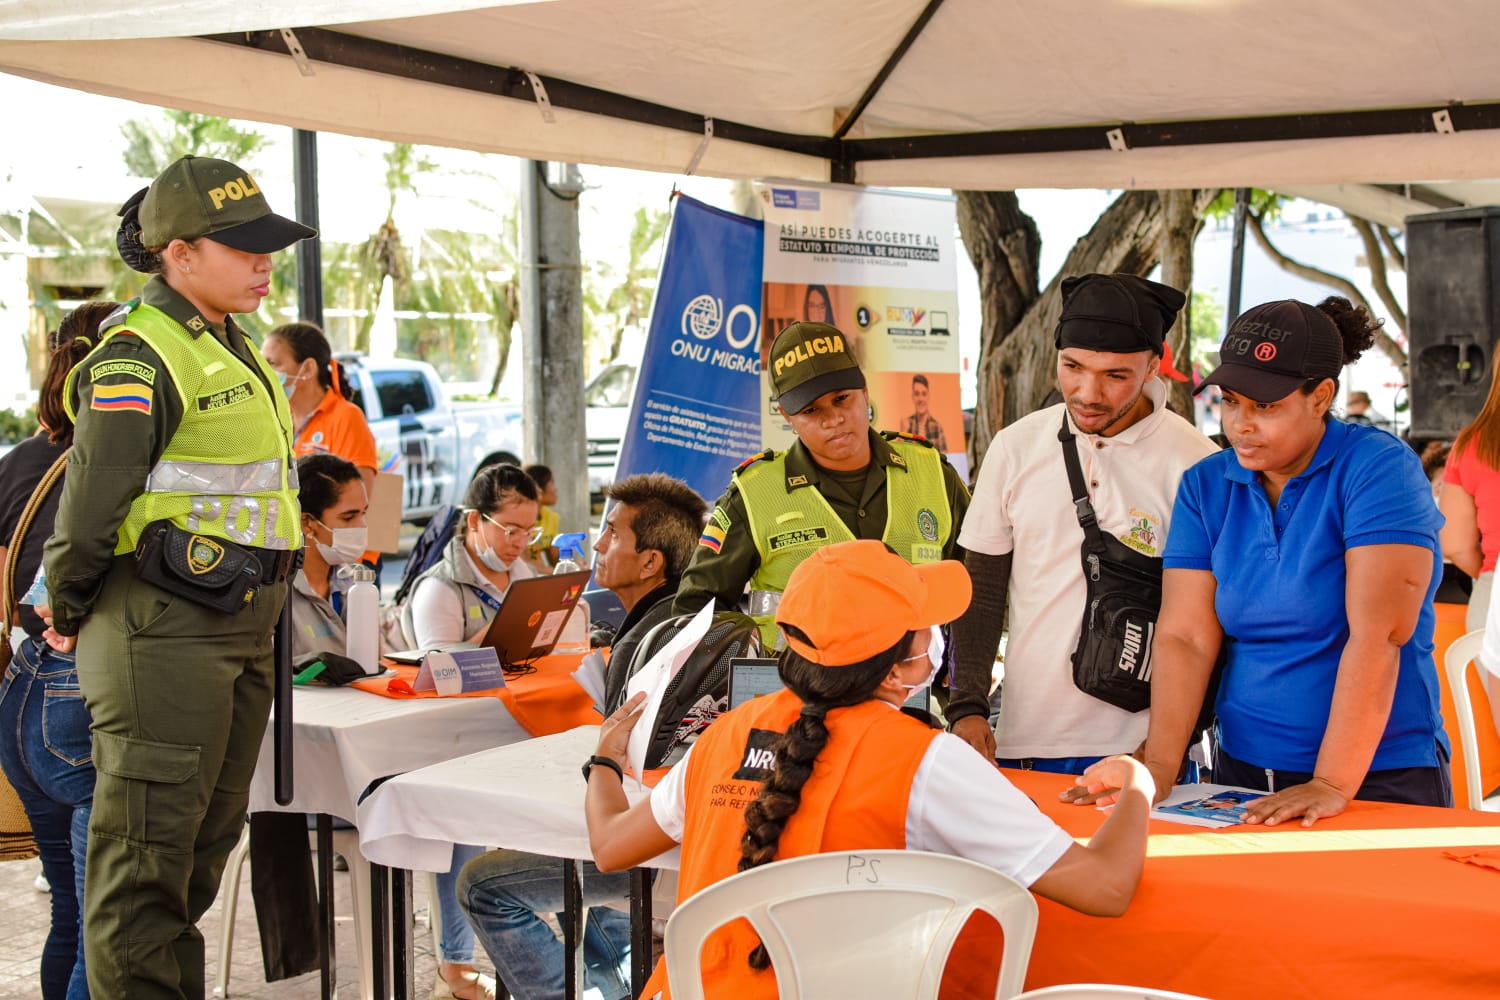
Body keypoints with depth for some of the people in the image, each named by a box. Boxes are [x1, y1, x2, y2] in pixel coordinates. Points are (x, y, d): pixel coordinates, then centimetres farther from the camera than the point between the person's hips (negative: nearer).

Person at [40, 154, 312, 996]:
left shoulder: (230, 348, 16)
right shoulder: (140, 359, -15)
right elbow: (91, 503, -15)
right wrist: (69, 617, -4)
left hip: (239, 629, 10)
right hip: (163, 632, -10)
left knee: (211, 831, 17)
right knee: (149, 839, -3)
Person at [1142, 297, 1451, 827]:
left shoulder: (1380, 469, -11)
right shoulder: (1205, 486, 3)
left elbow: (1377, 637, -20)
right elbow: (1184, 636, -5)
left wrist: (1333, 784, -25)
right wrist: (1157, 769, -16)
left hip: (1379, 778, -4)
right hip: (1242, 773, 4)